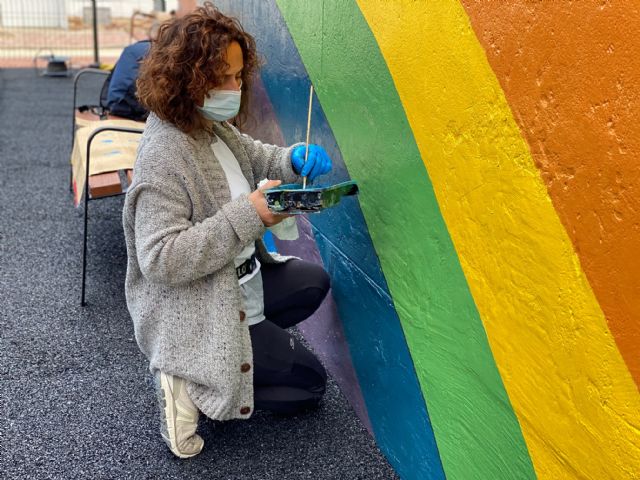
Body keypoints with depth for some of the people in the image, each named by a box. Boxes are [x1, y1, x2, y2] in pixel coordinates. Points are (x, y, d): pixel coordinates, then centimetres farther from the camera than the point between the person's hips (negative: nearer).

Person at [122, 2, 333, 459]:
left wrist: (296, 158, -7)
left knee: (314, 281, 25)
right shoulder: (163, 157, -27)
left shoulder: (215, 126, 0)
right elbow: (160, 259, -32)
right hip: (196, 317, -9)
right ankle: (193, 385, 1)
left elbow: (258, 159, 17)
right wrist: (247, 215, -33)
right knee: (310, 382, 4)